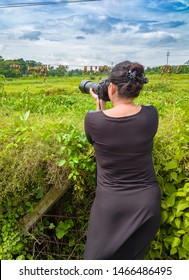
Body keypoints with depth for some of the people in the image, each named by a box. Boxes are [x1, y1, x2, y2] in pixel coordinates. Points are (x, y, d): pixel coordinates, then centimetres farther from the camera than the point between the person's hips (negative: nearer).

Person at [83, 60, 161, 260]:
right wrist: (105, 106, 13)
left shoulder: (92, 119, -16)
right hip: (147, 203, 3)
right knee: (133, 257, 24)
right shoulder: (151, 115, -9)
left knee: (96, 258, 20)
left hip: (110, 204, -2)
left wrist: (100, 105, 13)